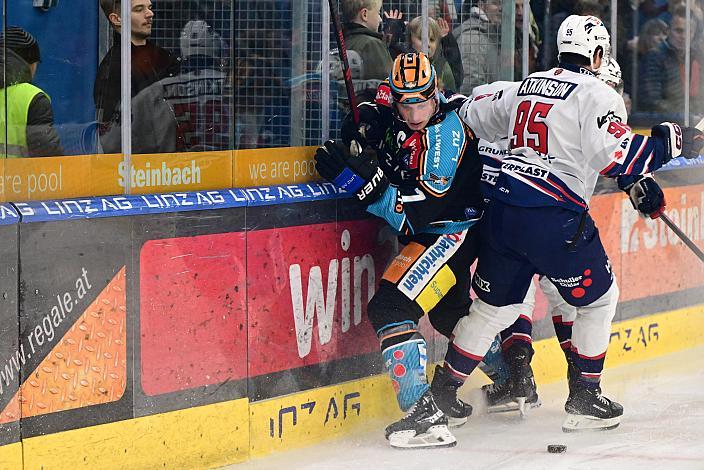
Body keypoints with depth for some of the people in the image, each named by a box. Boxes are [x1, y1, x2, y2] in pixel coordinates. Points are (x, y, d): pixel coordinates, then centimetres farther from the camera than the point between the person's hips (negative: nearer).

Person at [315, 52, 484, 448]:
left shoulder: (444, 136, -27)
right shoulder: (396, 117, -4)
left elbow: (415, 214, -30)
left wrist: (367, 182, -38)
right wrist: (362, 129, -7)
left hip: (451, 233, -10)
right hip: (428, 234, 10)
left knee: (391, 307, -24)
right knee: (449, 311, 28)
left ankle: (425, 414, -29)